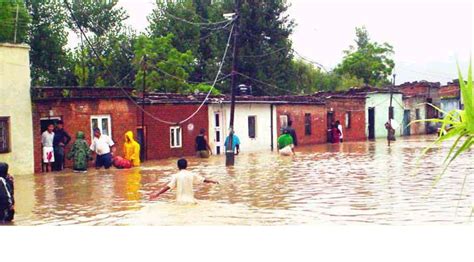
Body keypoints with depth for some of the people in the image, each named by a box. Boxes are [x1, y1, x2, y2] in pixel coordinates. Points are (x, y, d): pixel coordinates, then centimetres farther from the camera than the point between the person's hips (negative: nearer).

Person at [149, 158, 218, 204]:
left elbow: (168, 186, -13)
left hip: (180, 202, -1)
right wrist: (212, 181, 35)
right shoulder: (191, 175, 6)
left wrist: (157, 193, -15)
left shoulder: (176, 176, -3)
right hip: (190, 201, 1)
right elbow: (203, 180, 18)